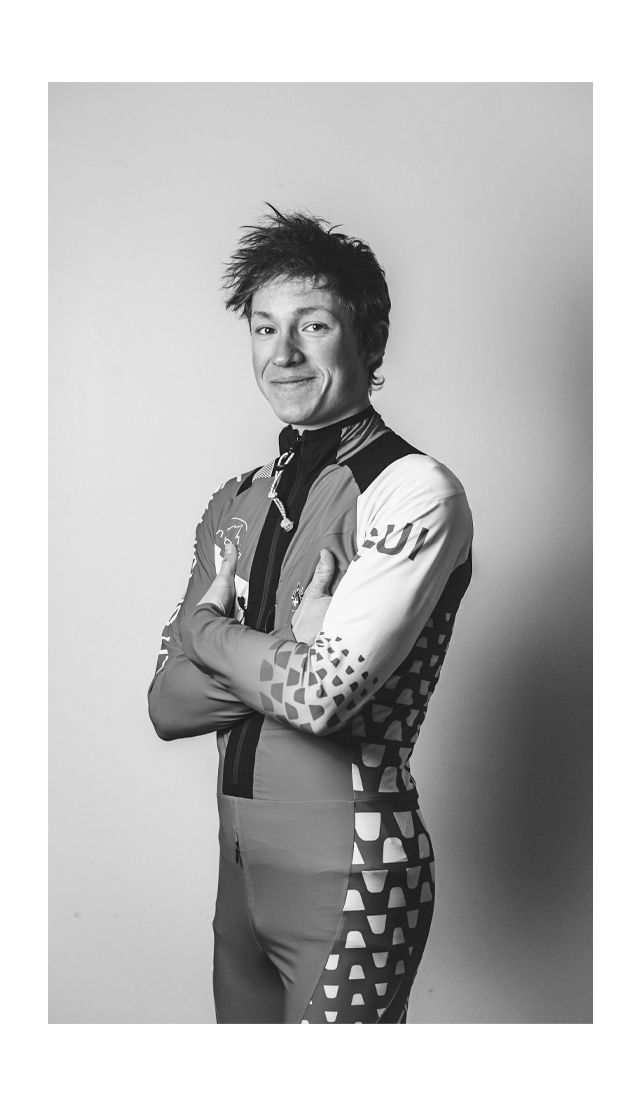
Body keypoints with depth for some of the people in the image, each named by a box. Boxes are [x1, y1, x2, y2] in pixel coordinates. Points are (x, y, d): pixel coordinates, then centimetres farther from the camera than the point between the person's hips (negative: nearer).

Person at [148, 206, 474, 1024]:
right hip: (240, 862, 7)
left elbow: (324, 694, -23)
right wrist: (285, 652, -14)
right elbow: (168, 704, 3)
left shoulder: (415, 491, -13)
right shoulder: (235, 505, 8)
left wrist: (209, 626, -6)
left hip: (346, 872, -6)